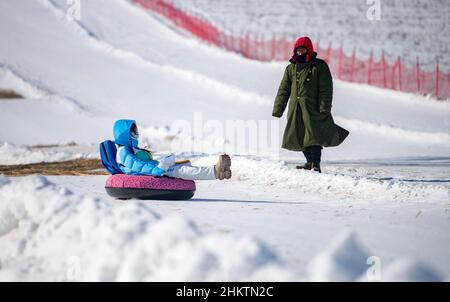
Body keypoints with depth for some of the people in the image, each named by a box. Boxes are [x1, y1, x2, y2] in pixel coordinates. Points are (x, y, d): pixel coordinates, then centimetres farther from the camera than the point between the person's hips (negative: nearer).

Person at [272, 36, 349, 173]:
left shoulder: (319, 66, 1)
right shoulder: (291, 68, 13)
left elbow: (326, 89, -4)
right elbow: (283, 91, 12)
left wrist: (324, 108, -15)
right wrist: (277, 111, 5)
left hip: (314, 109, -4)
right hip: (296, 111, 5)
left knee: (314, 136, -12)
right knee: (299, 136, 7)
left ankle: (316, 164, -8)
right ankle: (310, 161, 21)